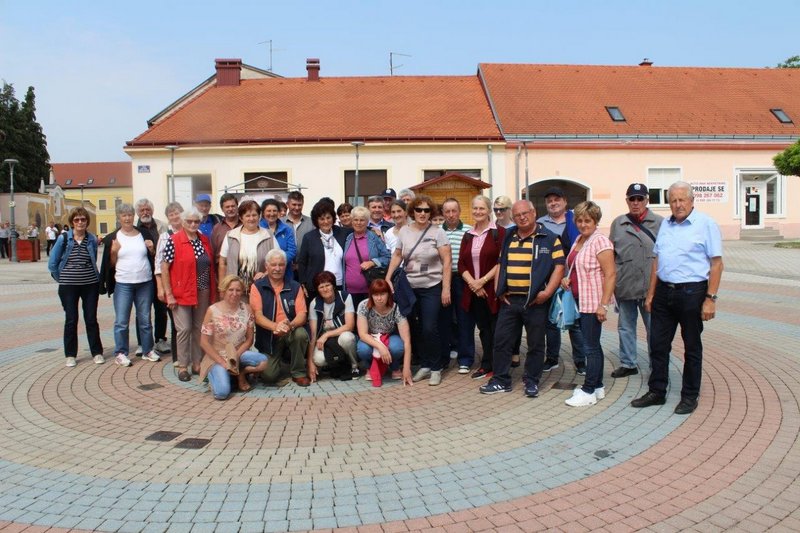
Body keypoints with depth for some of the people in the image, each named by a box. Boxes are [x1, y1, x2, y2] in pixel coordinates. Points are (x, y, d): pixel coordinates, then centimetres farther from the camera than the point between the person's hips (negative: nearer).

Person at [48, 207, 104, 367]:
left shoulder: (92, 240, 1)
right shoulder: (63, 239, -4)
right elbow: (52, 264, 1)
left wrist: (96, 277, 4)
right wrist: (62, 279, 3)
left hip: (90, 285, 1)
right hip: (68, 286, -1)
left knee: (91, 319, 6)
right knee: (71, 320, 7)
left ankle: (97, 352, 15)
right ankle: (70, 355, 17)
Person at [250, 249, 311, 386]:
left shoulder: (295, 287, 1)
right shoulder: (257, 287, -3)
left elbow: (302, 314, -8)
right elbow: (257, 315, -13)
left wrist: (290, 325, -31)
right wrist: (275, 326, -33)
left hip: (291, 333, 1)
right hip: (268, 336, -1)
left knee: (301, 333, -34)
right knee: (269, 376, -17)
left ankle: (299, 373, -10)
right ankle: (277, 358, 22)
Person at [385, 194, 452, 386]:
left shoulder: (437, 232, -6)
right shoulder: (405, 231, 5)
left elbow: (447, 261, -8)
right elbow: (397, 256, 13)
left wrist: (446, 288, -13)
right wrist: (387, 279, 5)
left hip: (432, 287, -4)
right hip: (410, 287, 4)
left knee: (430, 329, -8)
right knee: (416, 329, 8)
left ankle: (436, 368, 9)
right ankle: (425, 365, 24)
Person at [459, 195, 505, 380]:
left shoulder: (499, 232, -4)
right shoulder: (467, 236, 12)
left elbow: (502, 262, -11)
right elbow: (461, 263, 8)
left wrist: (483, 280, -14)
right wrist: (472, 282, -8)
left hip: (493, 289, -5)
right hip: (473, 291, 5)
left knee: (496, 329, 1)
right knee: (483, 329, 13)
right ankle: (487, 365, 22)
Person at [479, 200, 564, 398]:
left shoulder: (549, 239, -2)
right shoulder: (508, 238, 12)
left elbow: (559, 267, -6)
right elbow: (500, 264, 17)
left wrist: (547, 292, -15)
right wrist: (499, 290, 6)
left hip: (536, 301, -4)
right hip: (509, 300, 4)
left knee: (535, 344, 6)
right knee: (501, 340, 5)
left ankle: (532, 382, 19)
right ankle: (501, 380, 16)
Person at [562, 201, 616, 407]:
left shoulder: (600, 241, -14)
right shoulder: (578, 240, 12)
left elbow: (610, 274, -19)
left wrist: (603, 304, -23)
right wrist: (567, 278, 5)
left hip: (594, 302, -9)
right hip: (581, 301, 9)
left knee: (591, 346, -3)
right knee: (592, 345, 15)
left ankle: (589, 391, 5)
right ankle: (597, 386, 26)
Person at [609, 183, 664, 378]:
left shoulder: (659, 223, -1)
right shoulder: (618, 223, 8)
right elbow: (610, 253, 11)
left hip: (651, 287, -3)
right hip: (624, 286, 3)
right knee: (625, 327, 14)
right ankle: (627, 363, 27)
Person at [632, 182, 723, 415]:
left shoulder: (706, 224, -7)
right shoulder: (665, 225, 12)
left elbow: (716, 264, -9)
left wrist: (710, 298, -15)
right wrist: (651, 293, 12)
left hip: (692, 293, -6)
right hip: (664, 292, 6)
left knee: (692, 347, 8)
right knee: (658, 344, 10)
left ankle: (690, 396, 21)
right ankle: (656, 392, 22)